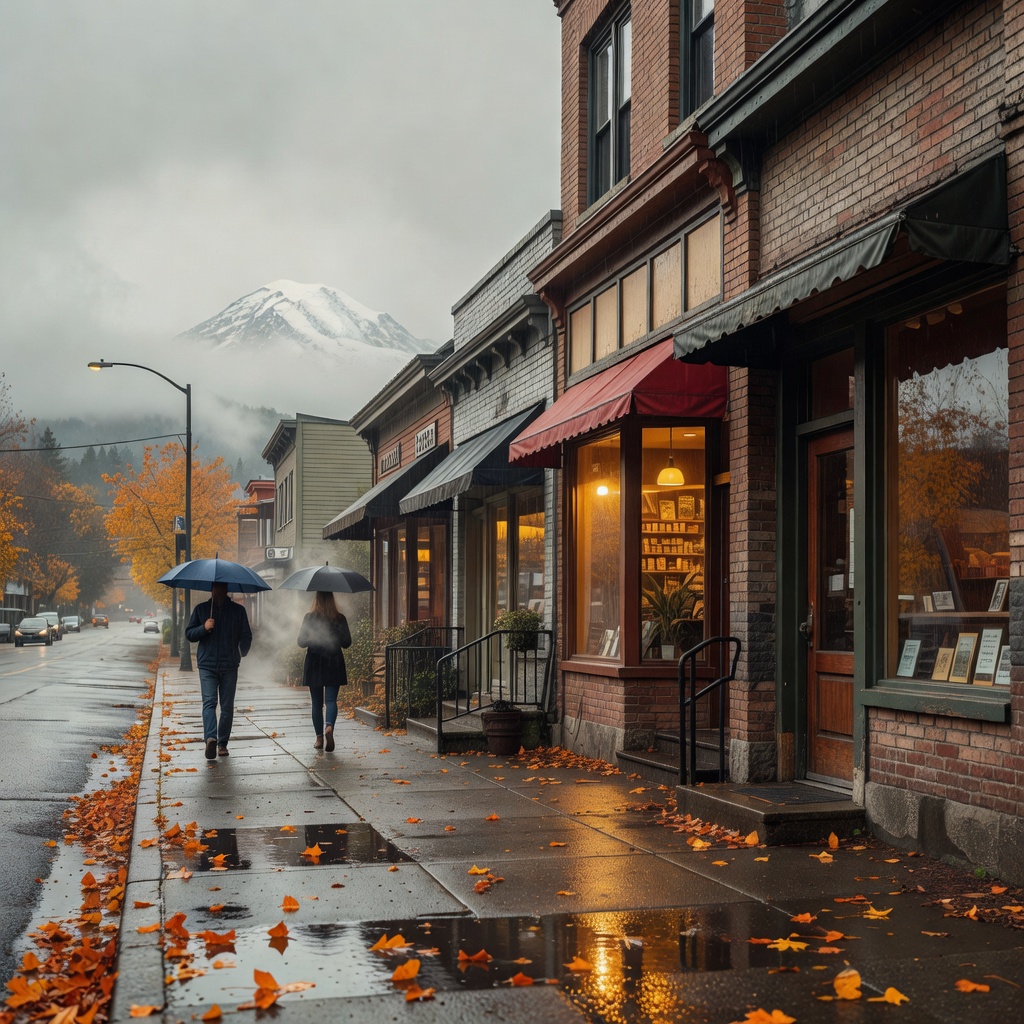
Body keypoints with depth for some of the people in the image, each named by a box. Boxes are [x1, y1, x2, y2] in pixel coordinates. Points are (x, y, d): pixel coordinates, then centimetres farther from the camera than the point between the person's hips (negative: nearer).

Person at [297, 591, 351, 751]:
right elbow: (347, 643, 3)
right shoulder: (340, 619, -2)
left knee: (316, 702, 10)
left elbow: (301, 642, -4)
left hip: (314, 665, 0)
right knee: (331, 700, 0)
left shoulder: (310, 617, -6)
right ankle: (329, 727, -27)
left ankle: (319, 738, 11)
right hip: (334, 665, 0)